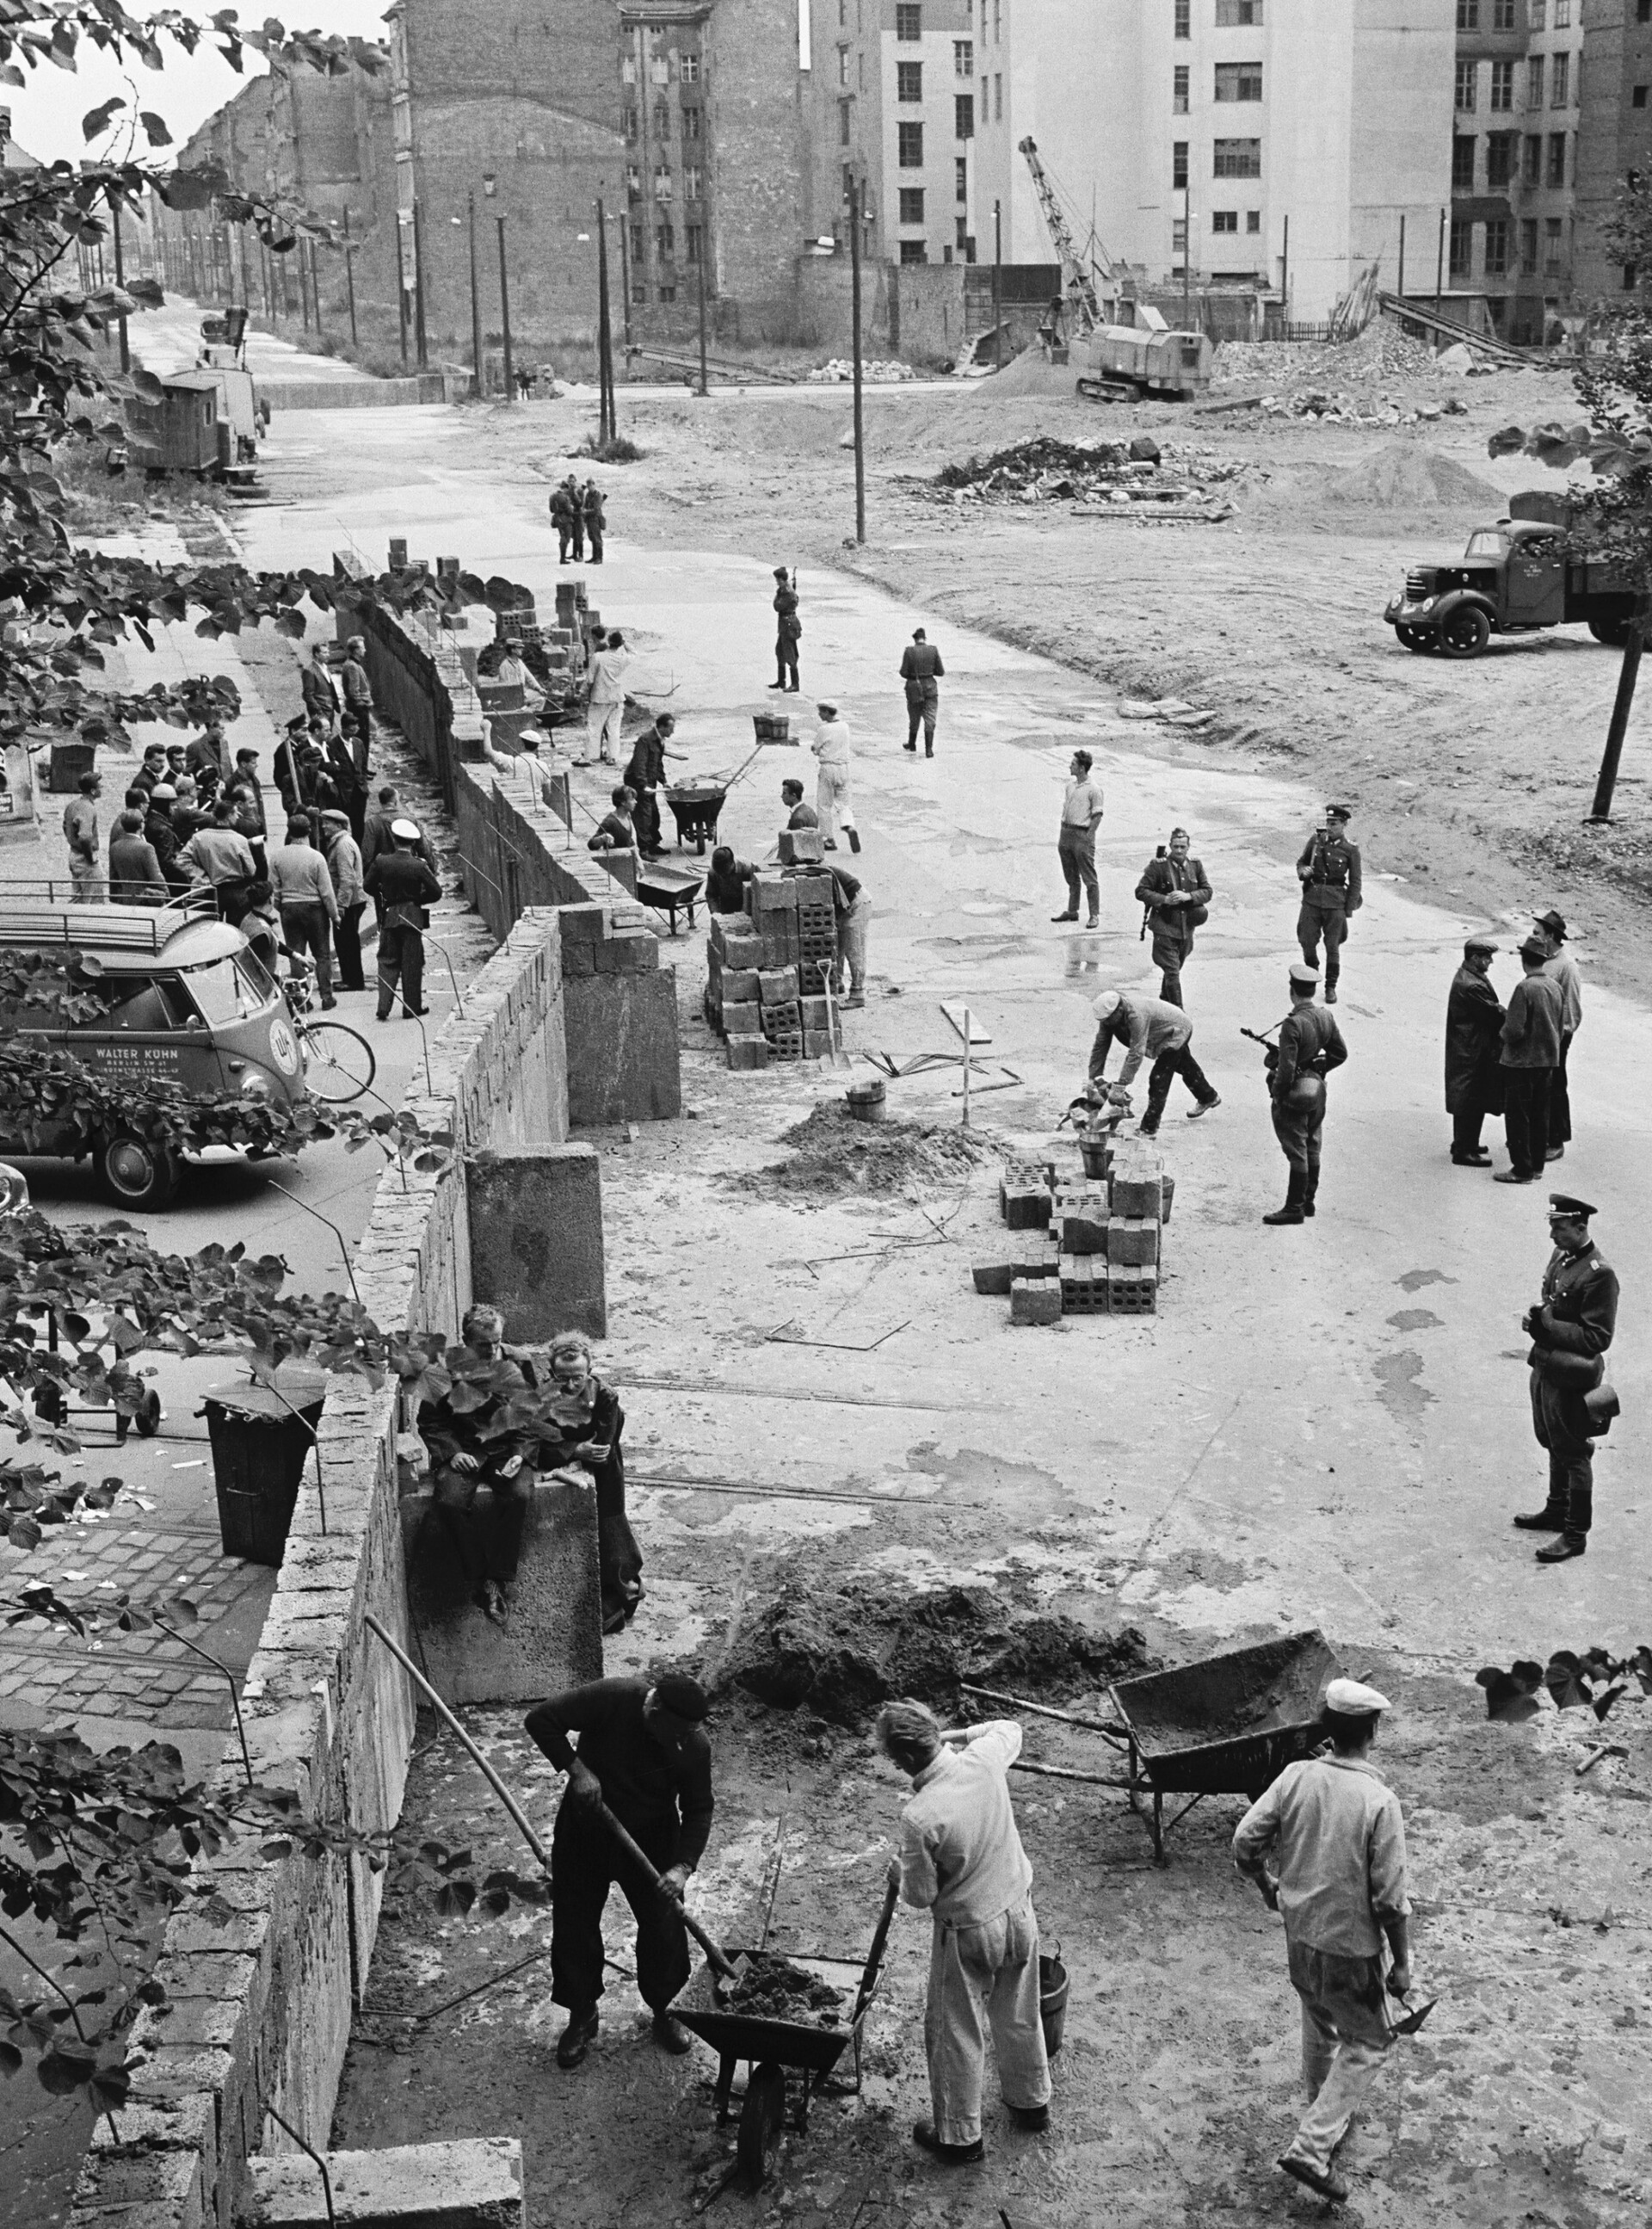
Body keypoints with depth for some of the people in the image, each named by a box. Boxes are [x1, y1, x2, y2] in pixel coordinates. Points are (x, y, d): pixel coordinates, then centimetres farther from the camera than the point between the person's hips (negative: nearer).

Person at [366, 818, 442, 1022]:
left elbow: (369, 886, 3)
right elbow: (436, 892, -9)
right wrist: (418, 899, 7)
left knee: (387, 961, 9)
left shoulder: (381, 862, -6)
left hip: (388, 916, 2)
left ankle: (384, 1007, -1)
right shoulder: (419, 866, -11)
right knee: (412, 963, 6)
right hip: (412, 918, -2)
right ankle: (412, 1007, 9)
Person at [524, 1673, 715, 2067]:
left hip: (652, 1837, 1)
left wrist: (683, 1867, -24)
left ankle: (661, 2009, 32)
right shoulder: (610, 1699, -31)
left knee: (665, 1927, 6)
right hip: (585, 1826, -1)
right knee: (574, 1924, 8)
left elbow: (698, 1810, -12)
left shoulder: (694, 1745, -23)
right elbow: (540, 1719, -23)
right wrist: (577, 1770, -31)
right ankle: (582, 2015, 29)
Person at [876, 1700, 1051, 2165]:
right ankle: (1031, 2102, 46)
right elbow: (1010, 1728, 9)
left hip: (967, 1933, -6)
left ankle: (959, 2138, 29)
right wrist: (953, 1736, 8)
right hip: (1018, 1911, 6)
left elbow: (920, 1895, -17)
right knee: (1019, 2017, 26)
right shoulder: (984, 1759, -17)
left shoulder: (920, 1817, -31)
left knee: (956, 2034, 15)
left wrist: (899, 1875, 3)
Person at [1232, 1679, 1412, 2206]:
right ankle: (1312, 2146, 7)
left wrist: (1268, 1885, 14)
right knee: (1366, 2043, 14)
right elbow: (1390, 1898, -19)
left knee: (1319, 2025, 28)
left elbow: (1245, 1842, -6)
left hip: (1298, 1931, 5)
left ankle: (1326, 2113, 47)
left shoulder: (1296, 1776, -10)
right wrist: (1401, 1964, -6)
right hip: (1349, 1946, -5)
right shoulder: (1379, 1802, -23)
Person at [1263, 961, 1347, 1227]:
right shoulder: (1326, 1018, -2)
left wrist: (1277, 1094, -12)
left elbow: (1286, 1069, -25)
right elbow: (1340, 1054, 8)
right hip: (1317, 1090, 7)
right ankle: (1308, 1201, 29)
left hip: (1294, 1095, -7)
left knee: (1297, 1153, 0)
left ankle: (1294, 1208, 7)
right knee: (1312, 1149, 18)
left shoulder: (1293, 1024, -25)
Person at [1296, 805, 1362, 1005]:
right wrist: (1303, 871, -10)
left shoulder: (1350, 850, -6)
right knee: (1307, 941, 4)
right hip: (1312, 898, 2)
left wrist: (1349, 911, -5)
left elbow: (1355, 883, -1)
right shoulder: (1316, 840, 1)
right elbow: (1301, 861, 14)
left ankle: (1331, 987, 16)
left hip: (1335, 901, -2)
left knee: (1332, 946, 3)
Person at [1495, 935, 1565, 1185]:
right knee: (1540, 1115, 15)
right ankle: (1537, 1164, 23)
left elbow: (1514, 1030, -23)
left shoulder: (1525, 988, -21)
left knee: (1517, 1116, 1)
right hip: (1549, 1059, 7)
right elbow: (1561, 1025, 11)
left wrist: (1503, 1033, -2)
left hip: (1522, 1061, -7)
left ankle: (1522, 1170, 3)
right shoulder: (1556, 987, 2)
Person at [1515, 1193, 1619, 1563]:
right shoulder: (1561, 1257, 5)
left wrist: (1549, 1326, -25)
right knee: (1554, 1446, 23)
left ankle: (1575, 1534, 13)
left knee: (1573, 1455, 3)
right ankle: (1557, 1510, 40)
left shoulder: (1598, 1275, -23)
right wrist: (1536, 1318, -2)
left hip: (1572, 1379, -9)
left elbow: (1598, 1338, -23)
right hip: (1545, 1367, 9)